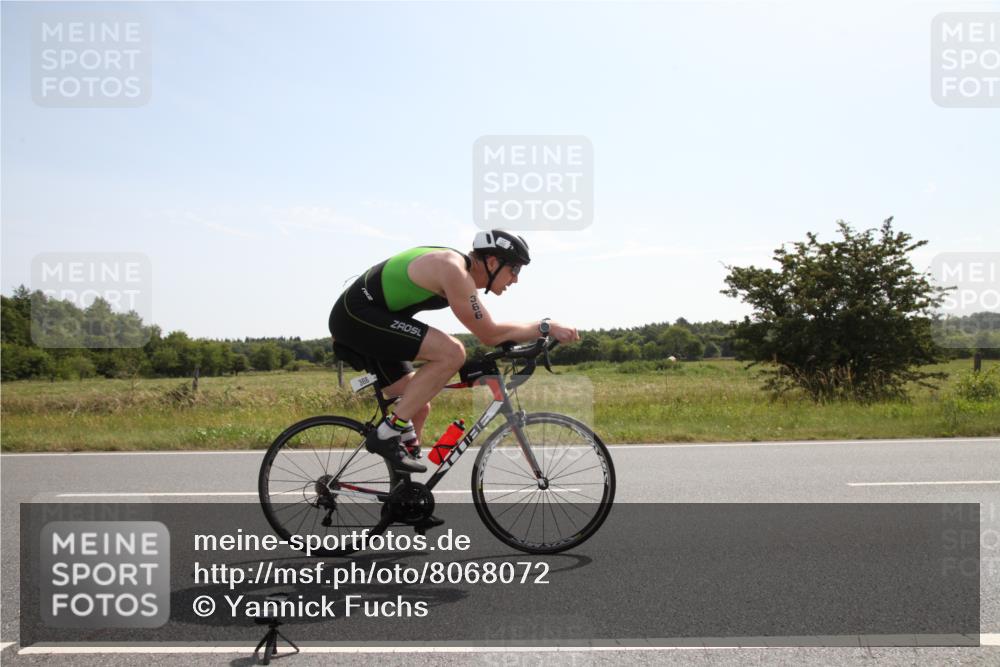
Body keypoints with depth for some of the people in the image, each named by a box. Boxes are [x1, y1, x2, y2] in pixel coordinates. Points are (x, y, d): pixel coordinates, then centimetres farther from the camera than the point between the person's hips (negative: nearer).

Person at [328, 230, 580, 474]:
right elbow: (489, 335, -18)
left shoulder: (459, 267, 11)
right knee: (452, 352, -24)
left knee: (418, 407, 11)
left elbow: (487, 330, 22)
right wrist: (547, 326, -12)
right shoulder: (453, 270, -20)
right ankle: (387, 434, -17)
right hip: (358, 316, -10)